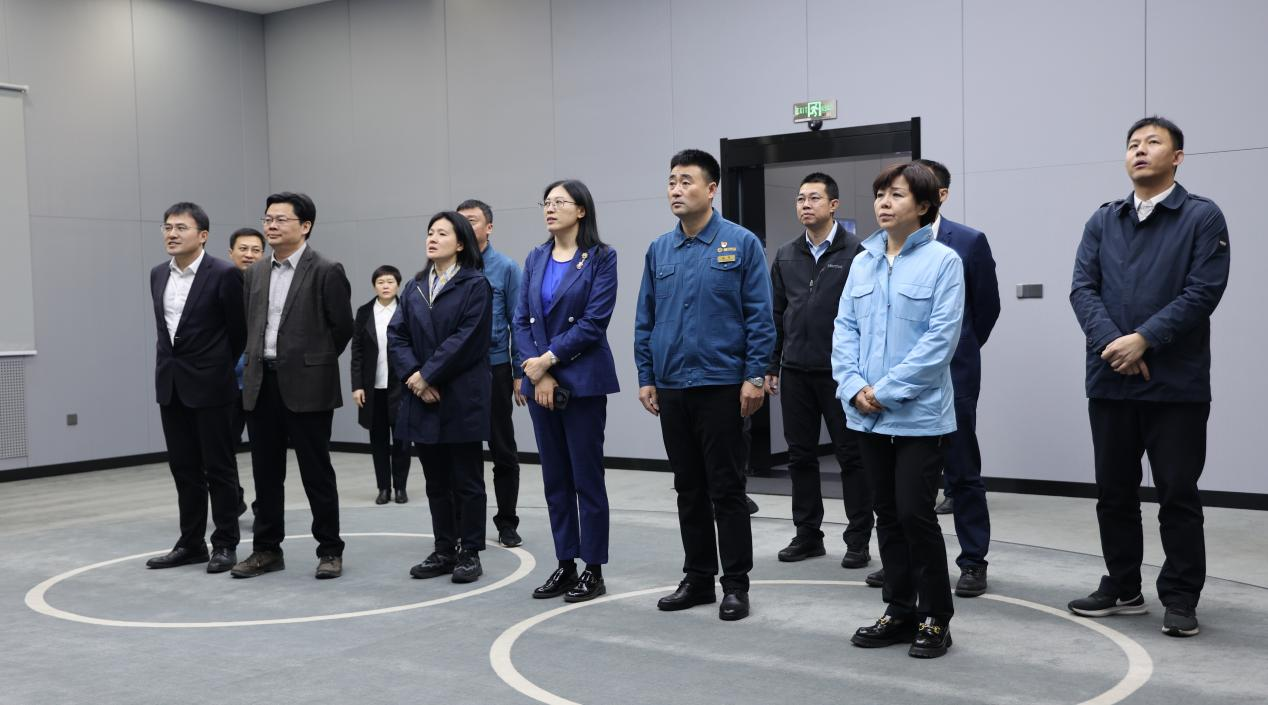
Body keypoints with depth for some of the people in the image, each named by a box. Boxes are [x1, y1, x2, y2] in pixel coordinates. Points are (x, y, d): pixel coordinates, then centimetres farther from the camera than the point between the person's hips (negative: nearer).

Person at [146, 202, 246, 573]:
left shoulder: (224, 275, -11)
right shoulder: (158, 275, 9)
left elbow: (239, 331, -4)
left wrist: (219, 369, 5)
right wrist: (167, 367, 16)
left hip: (209, 384, -6)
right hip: (170, 385, 6)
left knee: (219, 468, 2)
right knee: (184, 469, 11)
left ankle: (225, 544, 10)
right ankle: (191, 543, 20)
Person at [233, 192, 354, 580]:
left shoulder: (326, 271, -8)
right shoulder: (256, 272, 12)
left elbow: (343, 326, -4)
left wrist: (315, 362, 3)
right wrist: (255, 363, 13)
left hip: (306, 385, -6)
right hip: (260, 384, 6)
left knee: (316, 472, 1)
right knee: (265, 473, 11)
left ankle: (330, 551, 12)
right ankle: (267, 549, 21)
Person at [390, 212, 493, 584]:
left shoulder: (475, 285, -5)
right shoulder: (415, 288, 13)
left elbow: (466, 339, -14)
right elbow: (397, 335, 6)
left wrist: (427, 376, -14)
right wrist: (413, 376, -10)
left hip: (461, 399, -5)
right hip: (422, 398, 6)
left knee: (466, 480, 3)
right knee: (436, 481, 11)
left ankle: (469, 552, 11)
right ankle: (444, 551, 20)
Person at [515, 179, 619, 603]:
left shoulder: (601, 258, -6)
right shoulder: (536, 259, 10)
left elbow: (594, 322, -13)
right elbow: (521, 320, 7)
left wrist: (548, 359, -12)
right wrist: (537, 371, -6)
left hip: (582, 380, -5)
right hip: (540, 380, 5)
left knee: (586, 476, 0)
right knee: (554, 477, 10)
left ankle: (593, 570, 10)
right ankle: (565, 565, 19)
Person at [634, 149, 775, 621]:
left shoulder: (740, 244, -4)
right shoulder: (659, 251, 8)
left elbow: (760, 316, -7)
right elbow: (645, 320, 12)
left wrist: (755, 376, -12)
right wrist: (646, 378, 7)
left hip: (721, 385, -5)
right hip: (671, 387, 5)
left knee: (726, 489, 1)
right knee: (689, 489, 12)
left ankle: (735, 584, 11)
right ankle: (698, 578, 22)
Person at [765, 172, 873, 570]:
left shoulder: (855, 252, -5)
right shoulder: (786, 256, 10)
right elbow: (776, 315, 13)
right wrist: (771, 367, 10)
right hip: (795, 372, 5)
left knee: (851, 456, 2)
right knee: (800, 455, 10)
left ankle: (858, 540, 11)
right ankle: (807, 535, 21)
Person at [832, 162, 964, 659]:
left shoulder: (942, 261, -7)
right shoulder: (862, 263, 10)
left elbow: (941, 337, -13)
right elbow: (844, 329, 9)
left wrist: (887, 390, -15)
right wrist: (854, 387, -6)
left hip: (919, 413, -5)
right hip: (868, 415, 6)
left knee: (915, 511, -5)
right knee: (887, 515, 11)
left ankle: (935, 618, 11)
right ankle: (900, 611, 23)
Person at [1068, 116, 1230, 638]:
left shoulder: (1202, 217, -1)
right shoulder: (1103, 221, 11)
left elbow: (1203, 292, -10)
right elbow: (1083, 288, 2)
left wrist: (1144, 339, -17)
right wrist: (1111, 342, -14)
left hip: (1177, 384, -4)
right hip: (1110, 381, 4)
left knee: (1178, 495, 2)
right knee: (1114, 491, 12)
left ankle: (1180, 600, 12)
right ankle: (1121, 589, 25)